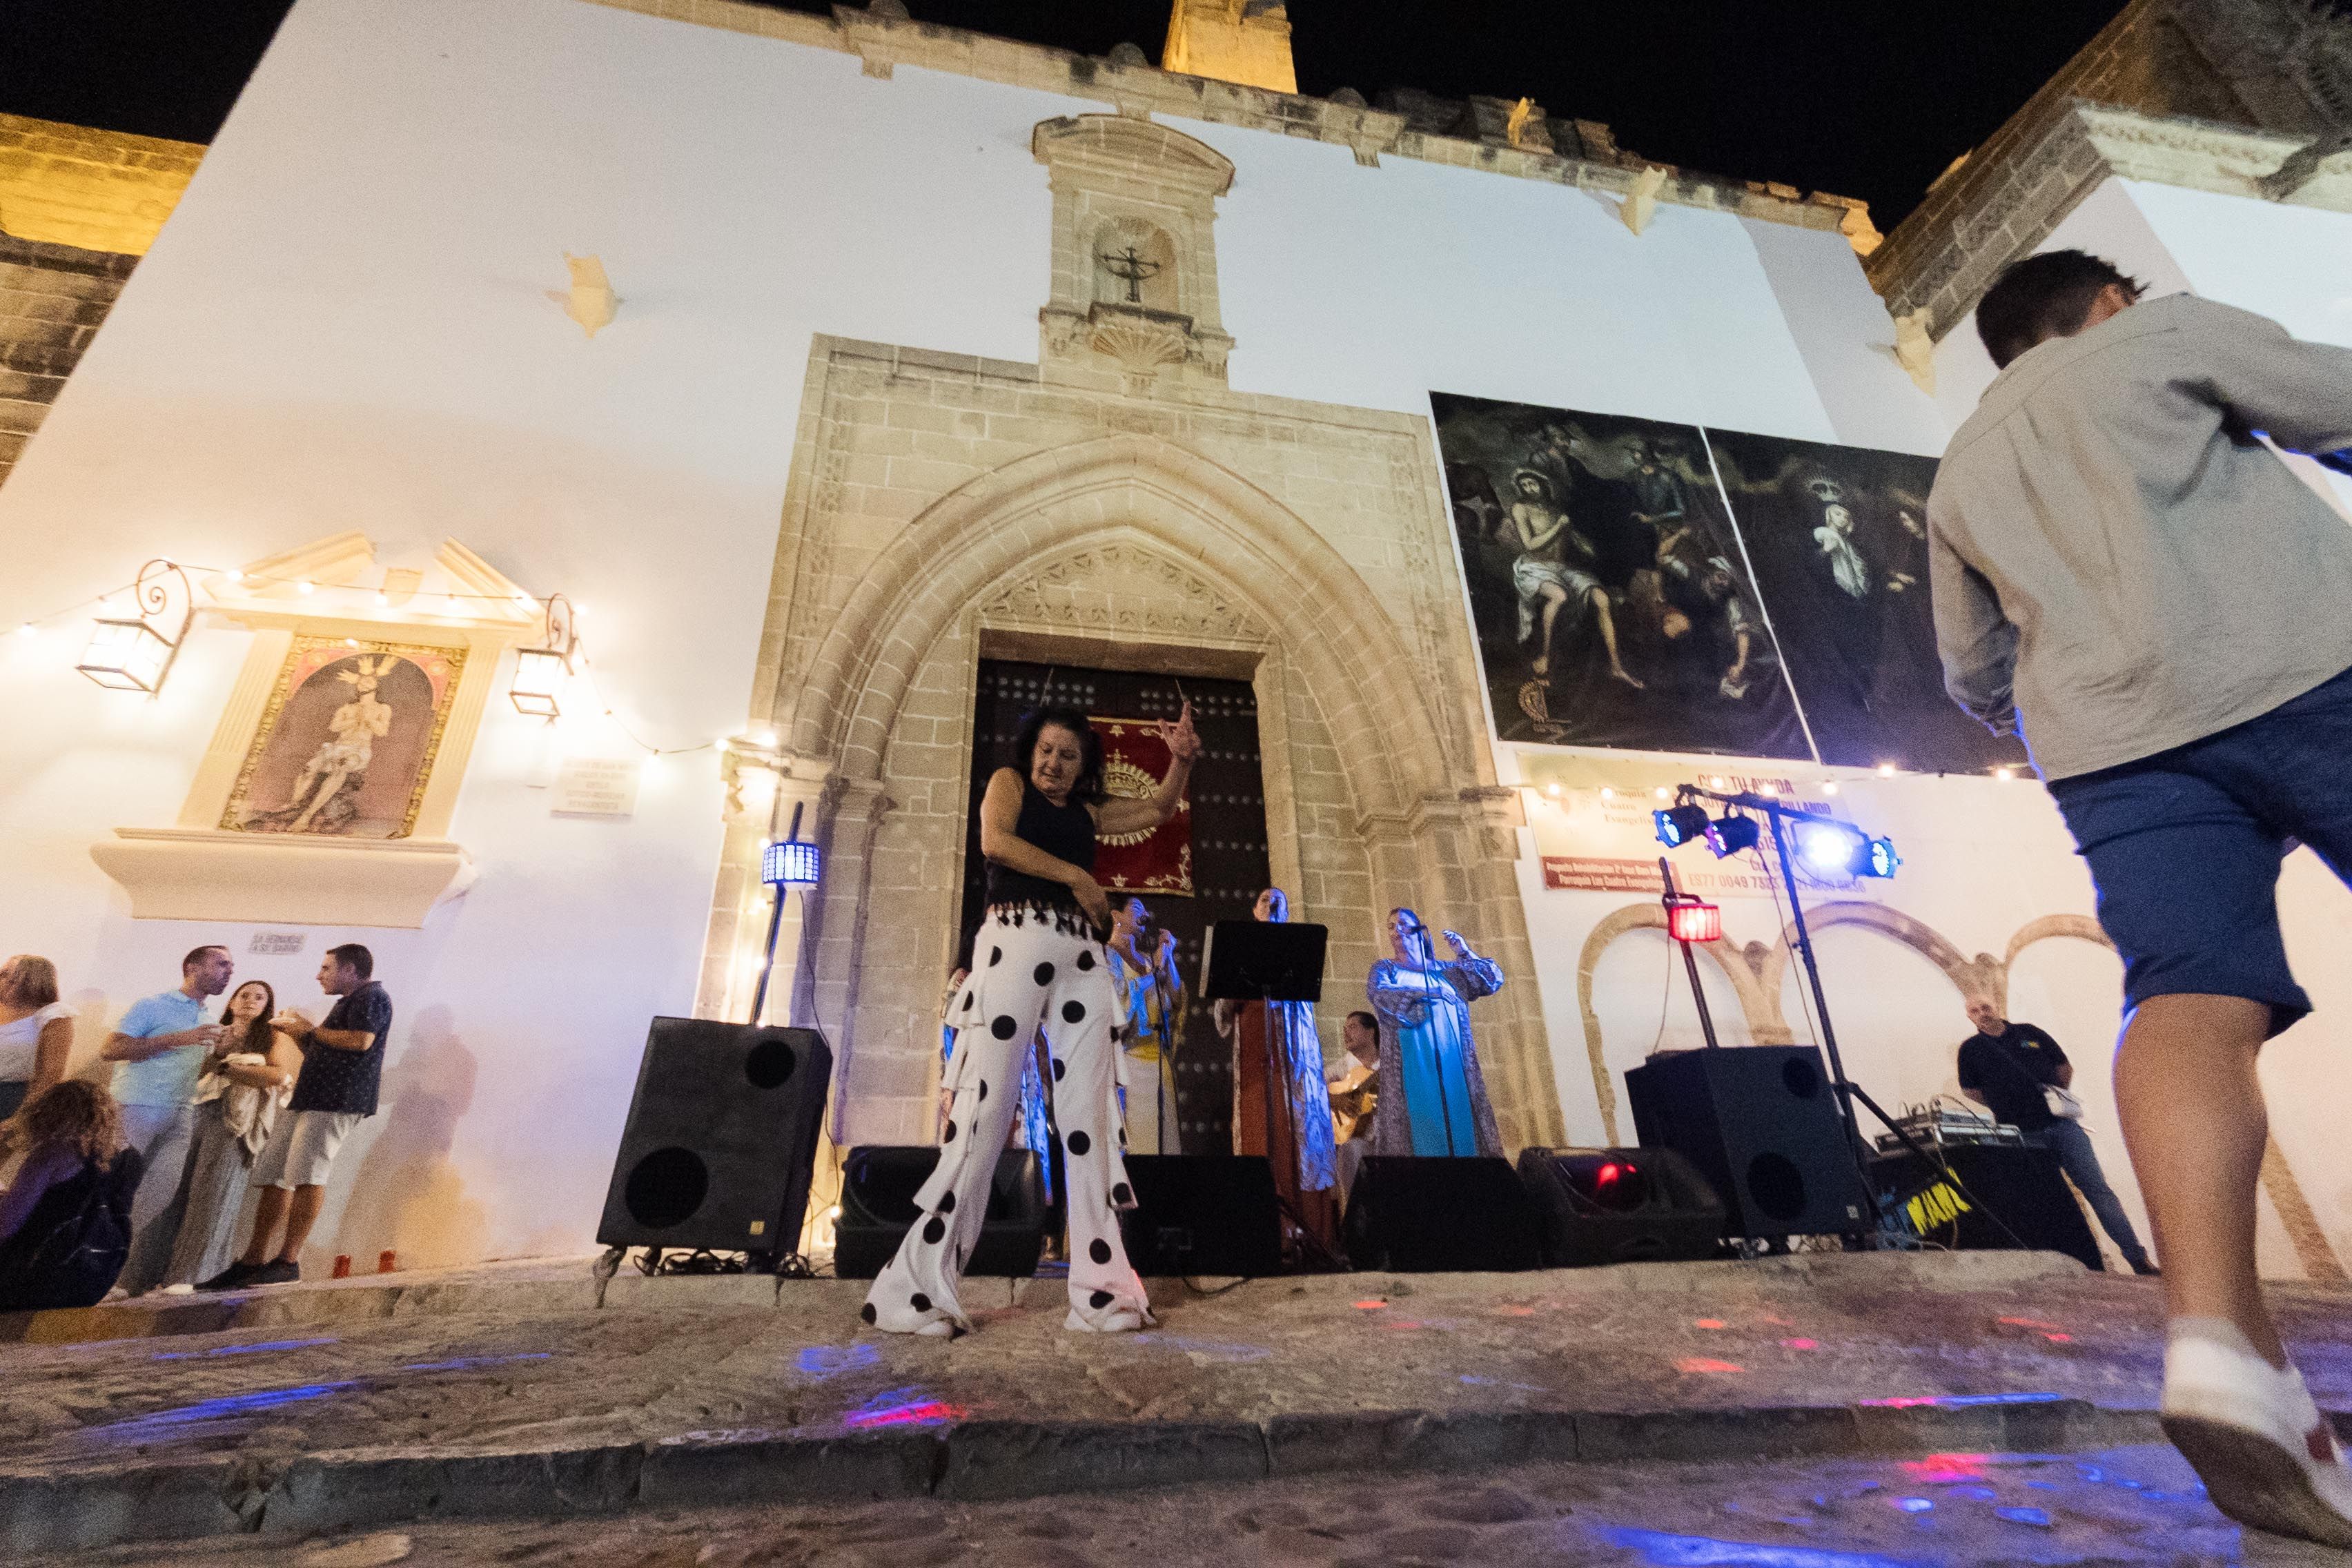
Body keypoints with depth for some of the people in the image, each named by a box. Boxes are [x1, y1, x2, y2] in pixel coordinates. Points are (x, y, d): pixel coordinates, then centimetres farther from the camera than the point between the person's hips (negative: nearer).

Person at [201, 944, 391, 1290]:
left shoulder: (372, 996, -4)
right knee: (273, 1175, 8)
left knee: (306, 1173, -16)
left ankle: (288, 1261, -13)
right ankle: (253, 1261, 13)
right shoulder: (345, 1004, 28)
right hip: (309, 1099, 11)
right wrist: (296, 1033, 17)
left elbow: (361, 1040, -20)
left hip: (337, 1100, -11)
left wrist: (311, 1029, -6)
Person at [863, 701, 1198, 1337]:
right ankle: (916, 1286, -6)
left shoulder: (1088, 811, 25)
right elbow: (995, 841, -4)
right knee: (986, 1103, -11)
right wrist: (1076, 875, -3)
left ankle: (1100, 1289, -1)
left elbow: (1158, 810, 24)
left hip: (1082, 956, 5)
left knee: (1088, 1115, -2)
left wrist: (1182, 760, 7)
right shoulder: (1008, 782, 14)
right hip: (1016, 942, -5)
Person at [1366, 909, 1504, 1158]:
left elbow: (1493, 981, 16)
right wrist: (1426, 993, -11)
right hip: (1411, 1062, -2)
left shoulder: (1445, 969, 21)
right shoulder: (1385, 969, 14)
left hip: (1452, 1061, 3)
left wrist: (1466, 953, 8)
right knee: (1419, 1124, -9)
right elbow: (1379, 993, -8)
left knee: (1458, 1115, -4)